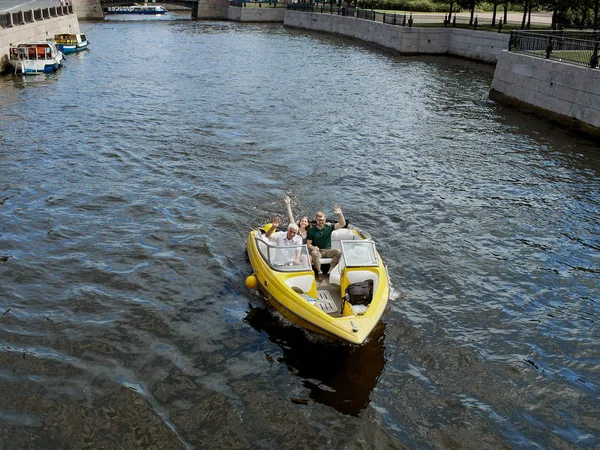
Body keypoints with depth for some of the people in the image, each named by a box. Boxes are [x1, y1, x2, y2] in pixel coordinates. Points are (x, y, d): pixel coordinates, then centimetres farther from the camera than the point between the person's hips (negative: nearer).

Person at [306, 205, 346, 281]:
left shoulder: (329, 227, 3)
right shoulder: (312, 230, 2)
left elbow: (342, 224, -5)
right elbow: (308, 244, 2)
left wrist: (340, 214, -19)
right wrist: (313, 247, -21)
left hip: (327, 251, 2)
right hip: (317, 251, -2)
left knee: (338, 252, -28)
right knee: (314, 253, -38)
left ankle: (330, 271, -20)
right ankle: (319, 272, -23)